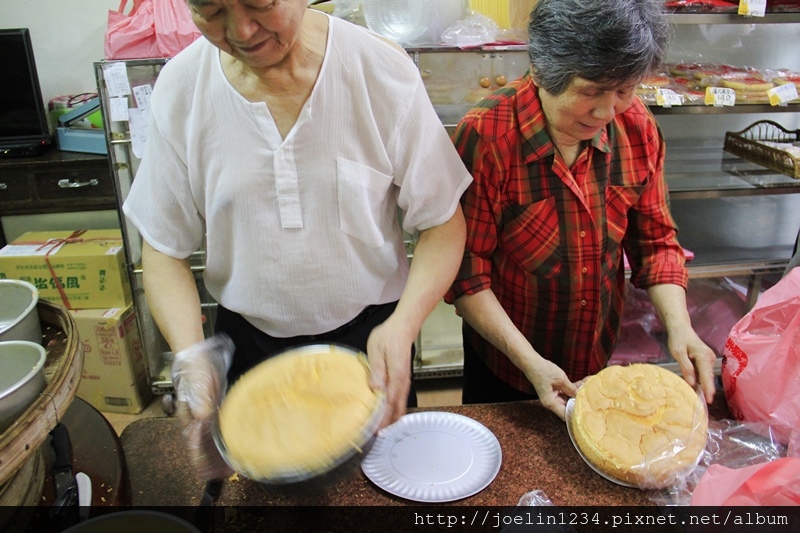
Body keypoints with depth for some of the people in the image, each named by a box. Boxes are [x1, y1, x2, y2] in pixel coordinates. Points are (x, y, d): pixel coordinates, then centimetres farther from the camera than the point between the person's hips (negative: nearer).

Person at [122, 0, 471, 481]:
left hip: (370, 335, -1)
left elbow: (442, 223, -11)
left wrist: (402, 326, -26)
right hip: (248, 343, 2)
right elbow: (165, 248, -4)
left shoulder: (382, 71, -16)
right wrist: (190, 355, -18)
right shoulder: (181, 89, -10)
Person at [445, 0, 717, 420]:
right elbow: (465, 272, -22)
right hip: (505, 365, -4)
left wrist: (679, 328, -15)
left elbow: (655, 240, -1)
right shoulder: (486, 134, -25)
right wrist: (530, 361, -25)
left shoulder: (638, 129, -10)